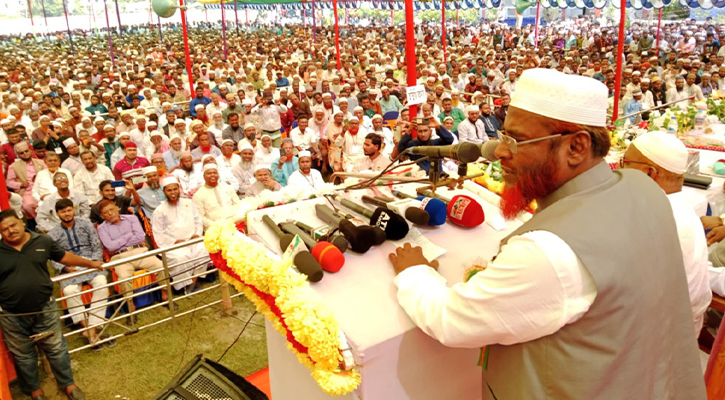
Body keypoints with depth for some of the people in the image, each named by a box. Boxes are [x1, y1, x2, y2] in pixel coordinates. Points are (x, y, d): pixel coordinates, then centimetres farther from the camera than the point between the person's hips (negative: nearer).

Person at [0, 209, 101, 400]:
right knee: (23, 355, 17)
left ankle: (67, 384, 29)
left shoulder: (42, 241, -2)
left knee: (56, 348, 12)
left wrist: (90, 263, 17)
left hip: (45, 309, 1)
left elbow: (64, 256, 12)